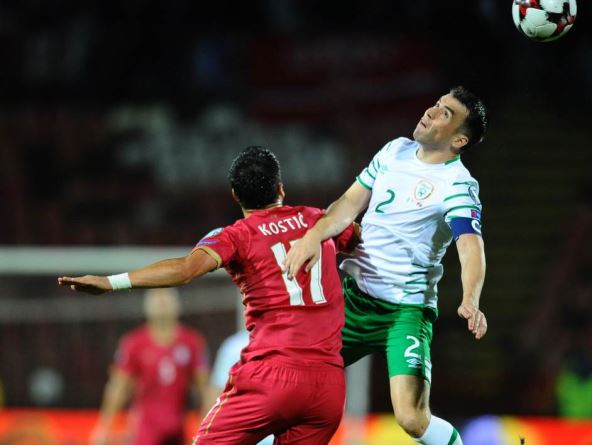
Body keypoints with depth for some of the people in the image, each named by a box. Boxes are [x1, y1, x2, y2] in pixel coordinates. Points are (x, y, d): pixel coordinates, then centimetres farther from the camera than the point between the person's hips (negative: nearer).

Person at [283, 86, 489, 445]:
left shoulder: (458, 185, -13)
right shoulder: (395, 151, 6)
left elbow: (471, 247, -27)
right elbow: (351, 203, 6)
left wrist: (470, 300, -45)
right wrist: (315, 234, -14)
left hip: (407, 310, -6)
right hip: (352, 294, 6)